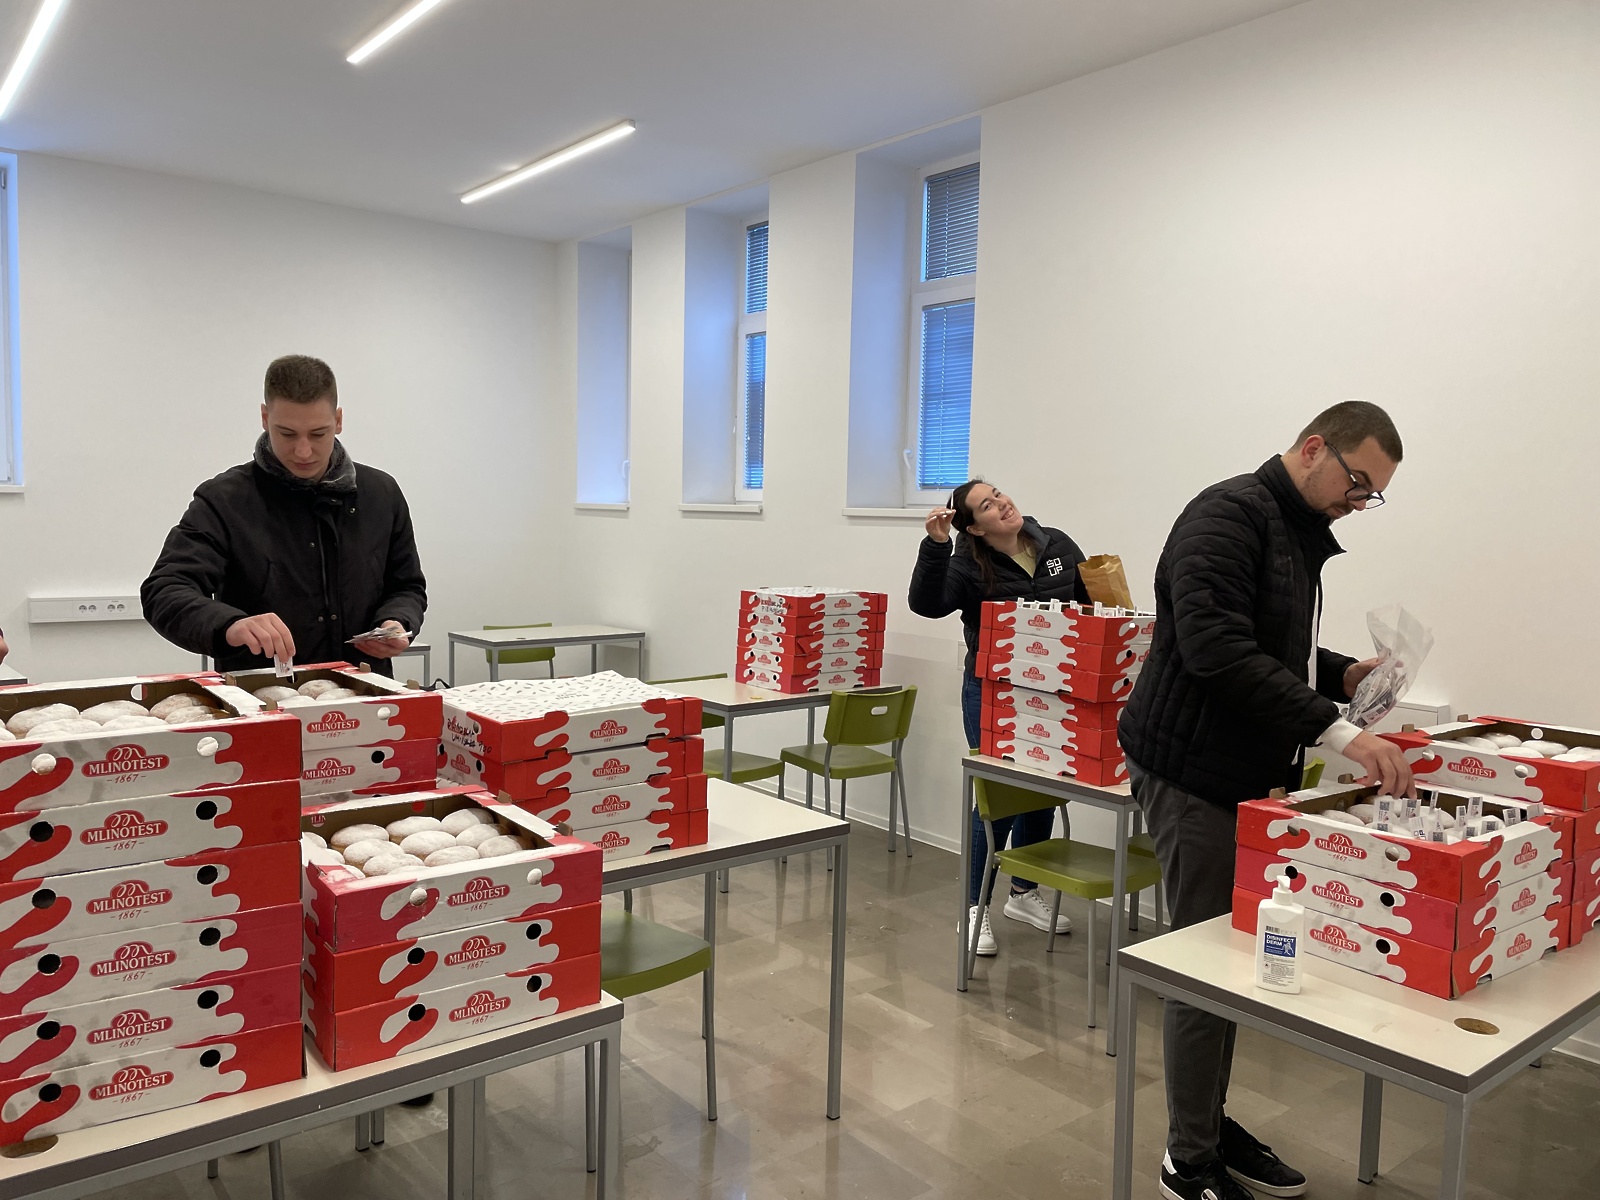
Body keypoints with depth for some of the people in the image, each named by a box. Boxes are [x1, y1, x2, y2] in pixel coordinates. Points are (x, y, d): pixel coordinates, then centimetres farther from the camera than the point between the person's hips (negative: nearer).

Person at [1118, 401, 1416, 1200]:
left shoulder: (1297, 534, 16)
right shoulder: (1228, 515, -15)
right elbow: (1216, 648, -28)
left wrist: (1344, 675, 8)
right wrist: (1335, 731, -30)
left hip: (1243, 777, 9)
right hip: (1192, 774, -9)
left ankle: (1207, 1124, 31)